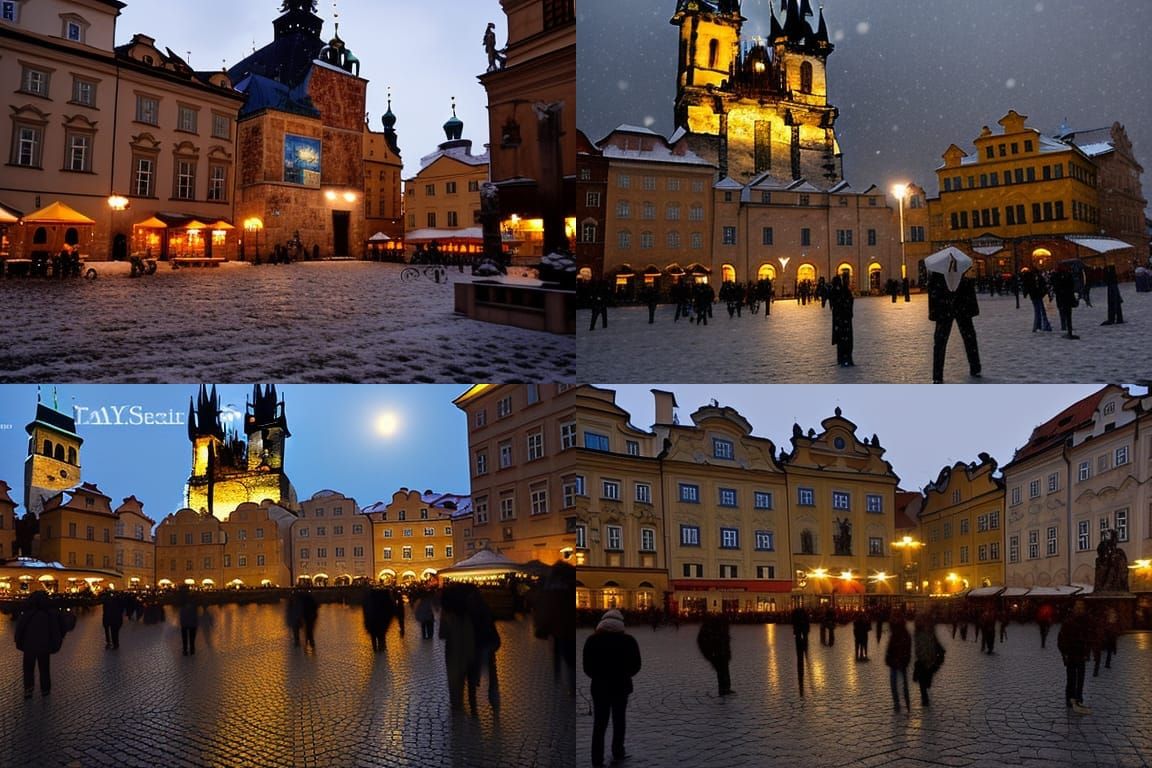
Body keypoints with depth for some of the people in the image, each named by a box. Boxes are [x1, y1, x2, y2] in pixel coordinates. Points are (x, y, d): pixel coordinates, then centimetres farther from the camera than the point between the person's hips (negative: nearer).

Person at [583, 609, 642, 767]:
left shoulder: (592, 640, -5)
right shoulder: (628, 640, -6)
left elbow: (587, 667, -5)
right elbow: (636, 666, -3)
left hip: (599, 687, 0)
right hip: (621, 686, 0)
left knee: (599, 724, 5)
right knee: (619, 722, 17)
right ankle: (618, 752, 27)